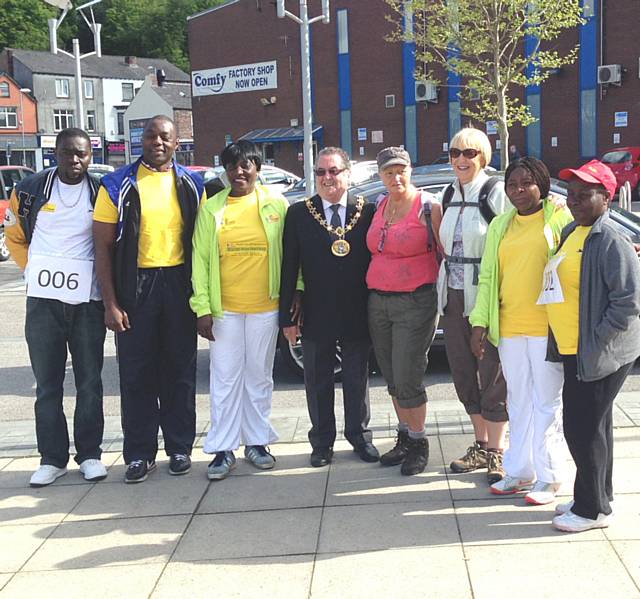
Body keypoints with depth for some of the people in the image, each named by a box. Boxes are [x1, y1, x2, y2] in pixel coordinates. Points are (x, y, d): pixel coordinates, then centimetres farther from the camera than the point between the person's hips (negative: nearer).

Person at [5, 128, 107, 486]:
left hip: (88, 300, 0)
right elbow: (14, 235, 15)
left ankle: (90, 454, 17)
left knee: (90, 382, 5)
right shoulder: (30, 190, 3)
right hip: (43, 299, 1)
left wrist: (104, 282, 4)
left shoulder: (100, 193, 2)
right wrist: (34, 269, 6)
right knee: (48, 384, 5)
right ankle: (52, 457, 14)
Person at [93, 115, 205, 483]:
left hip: (179, 284, 2)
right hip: (134, 286, -2)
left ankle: (180, 447, 21)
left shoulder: (191, 185, 6)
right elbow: (104, 246, -2)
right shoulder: (118, 185, -1)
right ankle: (140, 453, 15)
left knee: (180, 369, 9)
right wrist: (111, 303, -8)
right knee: (136, 372, 4)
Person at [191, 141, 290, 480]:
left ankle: (257, 442, 23)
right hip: (223, 309, 0)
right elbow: (200, 259, 1)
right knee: (225, 379, 3)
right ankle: (224, 449, 11)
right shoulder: (211, 209, 3)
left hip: (265, 308, 0)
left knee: (259, 377, 10)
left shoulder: (276, 204, 3)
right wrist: (202, 308, -5)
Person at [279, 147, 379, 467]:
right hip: (316, 314, 0)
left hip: (357, 314, 0)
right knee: (318, 381, 11)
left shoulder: (367, 211, -1)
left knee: (357, 378, 13)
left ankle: (360, 436, 29)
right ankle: (322, 441, 25)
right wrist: (287, 315, -4)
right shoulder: (299, 213, -1)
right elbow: (289, 268, -1)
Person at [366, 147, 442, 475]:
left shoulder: (428, 207, -8)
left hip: (415, 303, -6)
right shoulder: (379, 206, 11)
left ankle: (418, 443, 13)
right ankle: (404, 437, 27)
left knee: (407, 380, -5)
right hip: (378, 301, 6)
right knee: (392, 378, 12)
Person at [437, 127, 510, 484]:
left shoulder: (496, 193, -8)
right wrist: (443, 291, 15)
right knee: (464, 375, 13)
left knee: (492, 376, 0)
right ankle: (481, 446, 28)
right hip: (453, 297, 7)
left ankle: (496, 452, 12)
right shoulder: (449, 196, 12)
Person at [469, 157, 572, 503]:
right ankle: (520, 472, 23)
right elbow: (487, 276, 13)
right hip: (509, 327, 5)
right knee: (518, 401, 13)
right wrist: (480, 322, 6)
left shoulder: (559, 217, -1)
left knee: (547, 402, 2)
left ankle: (548, 477, 13)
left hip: (547, 328, -5)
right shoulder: (500, 226, 14)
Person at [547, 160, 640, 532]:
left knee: (583, 428, -3)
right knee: (593, 426, 18)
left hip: (599, 355, -9)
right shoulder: (571, 232, 11)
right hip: (575, 351, 9)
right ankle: (596, 499, 31)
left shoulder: (610, 241, -17)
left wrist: (595, 343, -18)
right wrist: (564, 343, 15)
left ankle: (593, 509, 11)